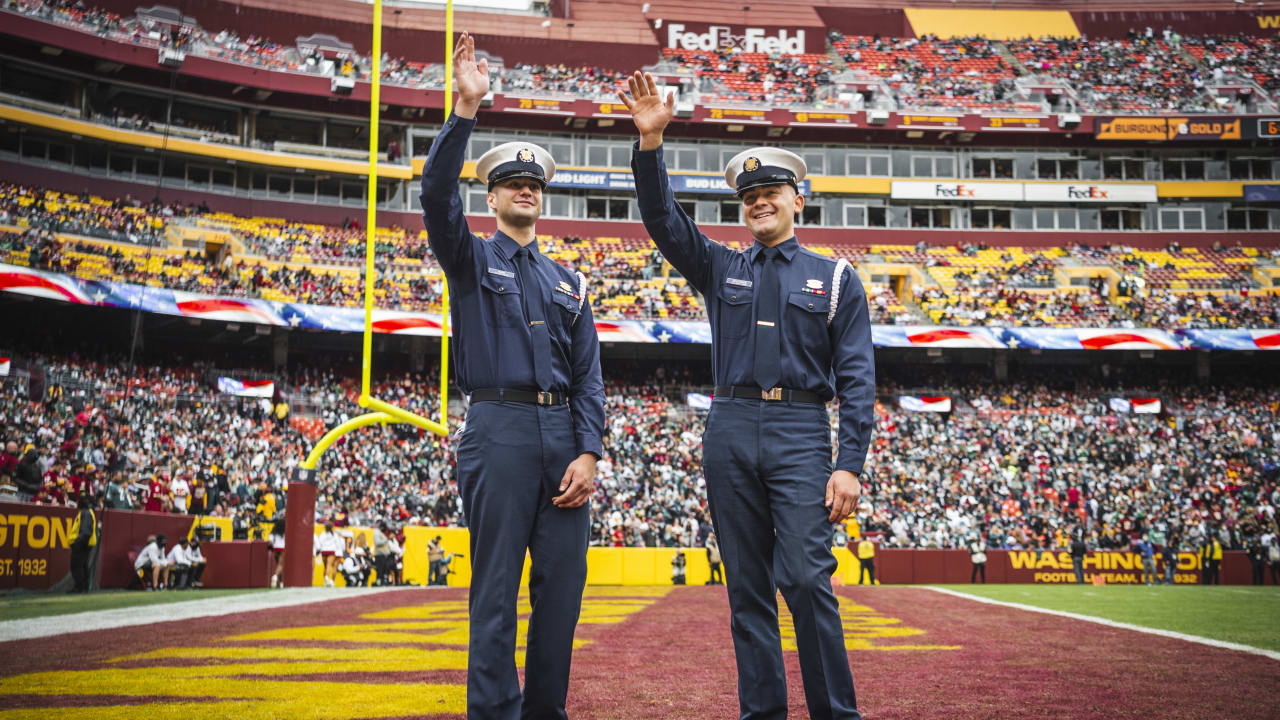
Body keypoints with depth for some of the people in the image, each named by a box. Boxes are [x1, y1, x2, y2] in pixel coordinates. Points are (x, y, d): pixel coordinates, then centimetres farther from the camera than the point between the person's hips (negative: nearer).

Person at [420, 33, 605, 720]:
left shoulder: (568, 282, 20)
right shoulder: (471, 259, 10)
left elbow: (588, 374, 12)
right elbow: (437, 196, -11)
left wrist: (588, 452, -1)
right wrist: (466, 109, -20)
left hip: (563, 434, 4)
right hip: (499, 430, -4)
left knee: (562, 583, 5)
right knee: (496, 587, -3)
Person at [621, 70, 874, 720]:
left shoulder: (835, 278, 9)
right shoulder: (720, 269, 17)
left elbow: (857, 377, 2)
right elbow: (663, 220, 3)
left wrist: (850, 464, -8)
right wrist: (651, 141, -11)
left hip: (801, 433, -3)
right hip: (731, 431, 3)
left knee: (806, 578, -13)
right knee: (747, 587, 5)